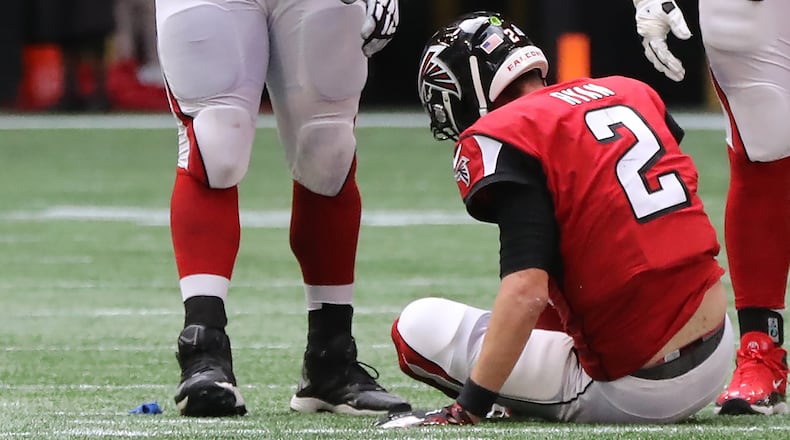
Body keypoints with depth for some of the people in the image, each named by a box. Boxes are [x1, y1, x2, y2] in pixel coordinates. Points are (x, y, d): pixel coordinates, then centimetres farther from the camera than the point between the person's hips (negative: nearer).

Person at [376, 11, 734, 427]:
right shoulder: (630, 93, 11)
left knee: (419, 327, 2)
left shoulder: (505, 137, -10)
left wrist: (466, 410, -18)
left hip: (636, 389, -7)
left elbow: (527, 291, -21)